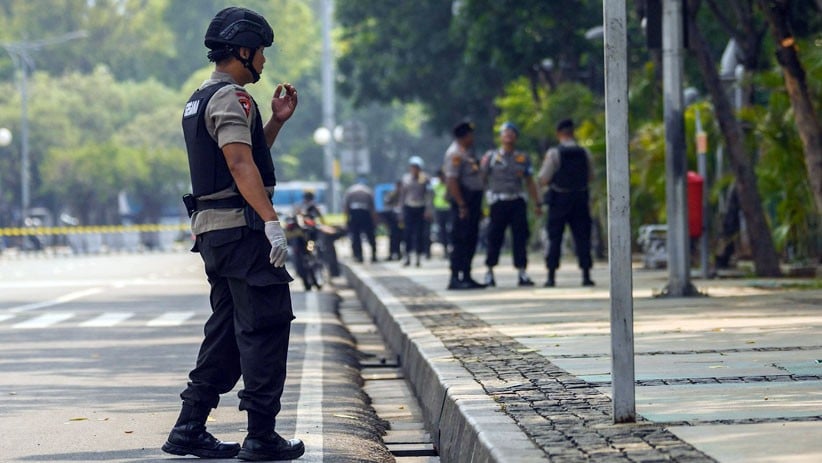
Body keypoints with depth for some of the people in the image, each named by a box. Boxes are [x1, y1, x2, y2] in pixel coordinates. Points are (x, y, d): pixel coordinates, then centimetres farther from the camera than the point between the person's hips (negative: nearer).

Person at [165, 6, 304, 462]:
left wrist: (276, 121, 21)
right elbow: (241, 164, -23)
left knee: (226, 331, 14)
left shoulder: (199, 100, 20)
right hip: (241, 228, -10)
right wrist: (271, 220, -28)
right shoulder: (231, 97, -12)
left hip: (213, 231, 10)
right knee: (266, 327, -6)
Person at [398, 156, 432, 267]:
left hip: (420, 208, -1)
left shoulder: (425, 179, -1)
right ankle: (407, 258, -1)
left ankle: (418, 258, 6)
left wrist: (428, 210, -8)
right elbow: (402, 194, 11)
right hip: (408, 208, 1)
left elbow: (428, 195, -1)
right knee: (408, 233, -5)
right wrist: (402, 210, 9)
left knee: (419, 233, -1)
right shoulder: (406, 178, 5)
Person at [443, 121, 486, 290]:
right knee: (461, 240, -10)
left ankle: (466, 277, 15)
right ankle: (455, 278, -9)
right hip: (463, 201, -10)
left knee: (471, 240, 11)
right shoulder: (455, 154, -13)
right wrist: (461, 205, -25)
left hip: (473, 200, 10)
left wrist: (478, 206, 22)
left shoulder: (466, 152, 18)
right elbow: (451, 180, -21)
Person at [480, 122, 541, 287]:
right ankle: (489, 271, 13)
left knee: (520, 237, -2)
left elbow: (529, 182, 16)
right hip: (498, 203, -2)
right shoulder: (491, 157, 4)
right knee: (495, 238, 0)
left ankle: (521, 273, 2)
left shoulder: (523, 158, 12)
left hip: (518, 202, 2)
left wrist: (536, 204, 10)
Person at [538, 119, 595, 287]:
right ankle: (586, 275, 1)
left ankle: (551, 276, 1)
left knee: (554, 239, 4)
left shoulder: (553, 153, -11)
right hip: (580, 199, 2)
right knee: (582, 237, 6)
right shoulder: (584, 153, -1)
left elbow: (543, 179, -10)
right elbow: (590, 176, 8)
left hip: (559, 199, -2)